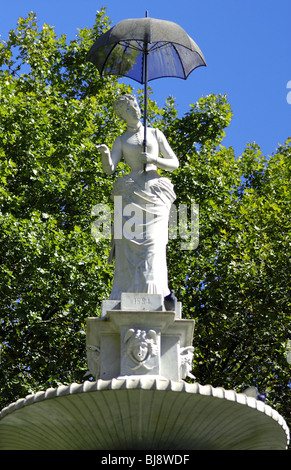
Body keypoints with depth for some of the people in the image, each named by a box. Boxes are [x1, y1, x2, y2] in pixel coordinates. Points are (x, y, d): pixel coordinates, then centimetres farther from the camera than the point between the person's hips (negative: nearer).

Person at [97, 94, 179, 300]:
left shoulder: (156, 134, 16)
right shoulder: (121, 141, 16)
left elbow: (174, 163, 12)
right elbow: (109, 169, 2)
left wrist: (153, 159, -7)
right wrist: (105, 153, -21)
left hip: (155, 195, 0)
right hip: (131, 196, 0)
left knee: (153, 246, -16)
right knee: (129, 251, -11)